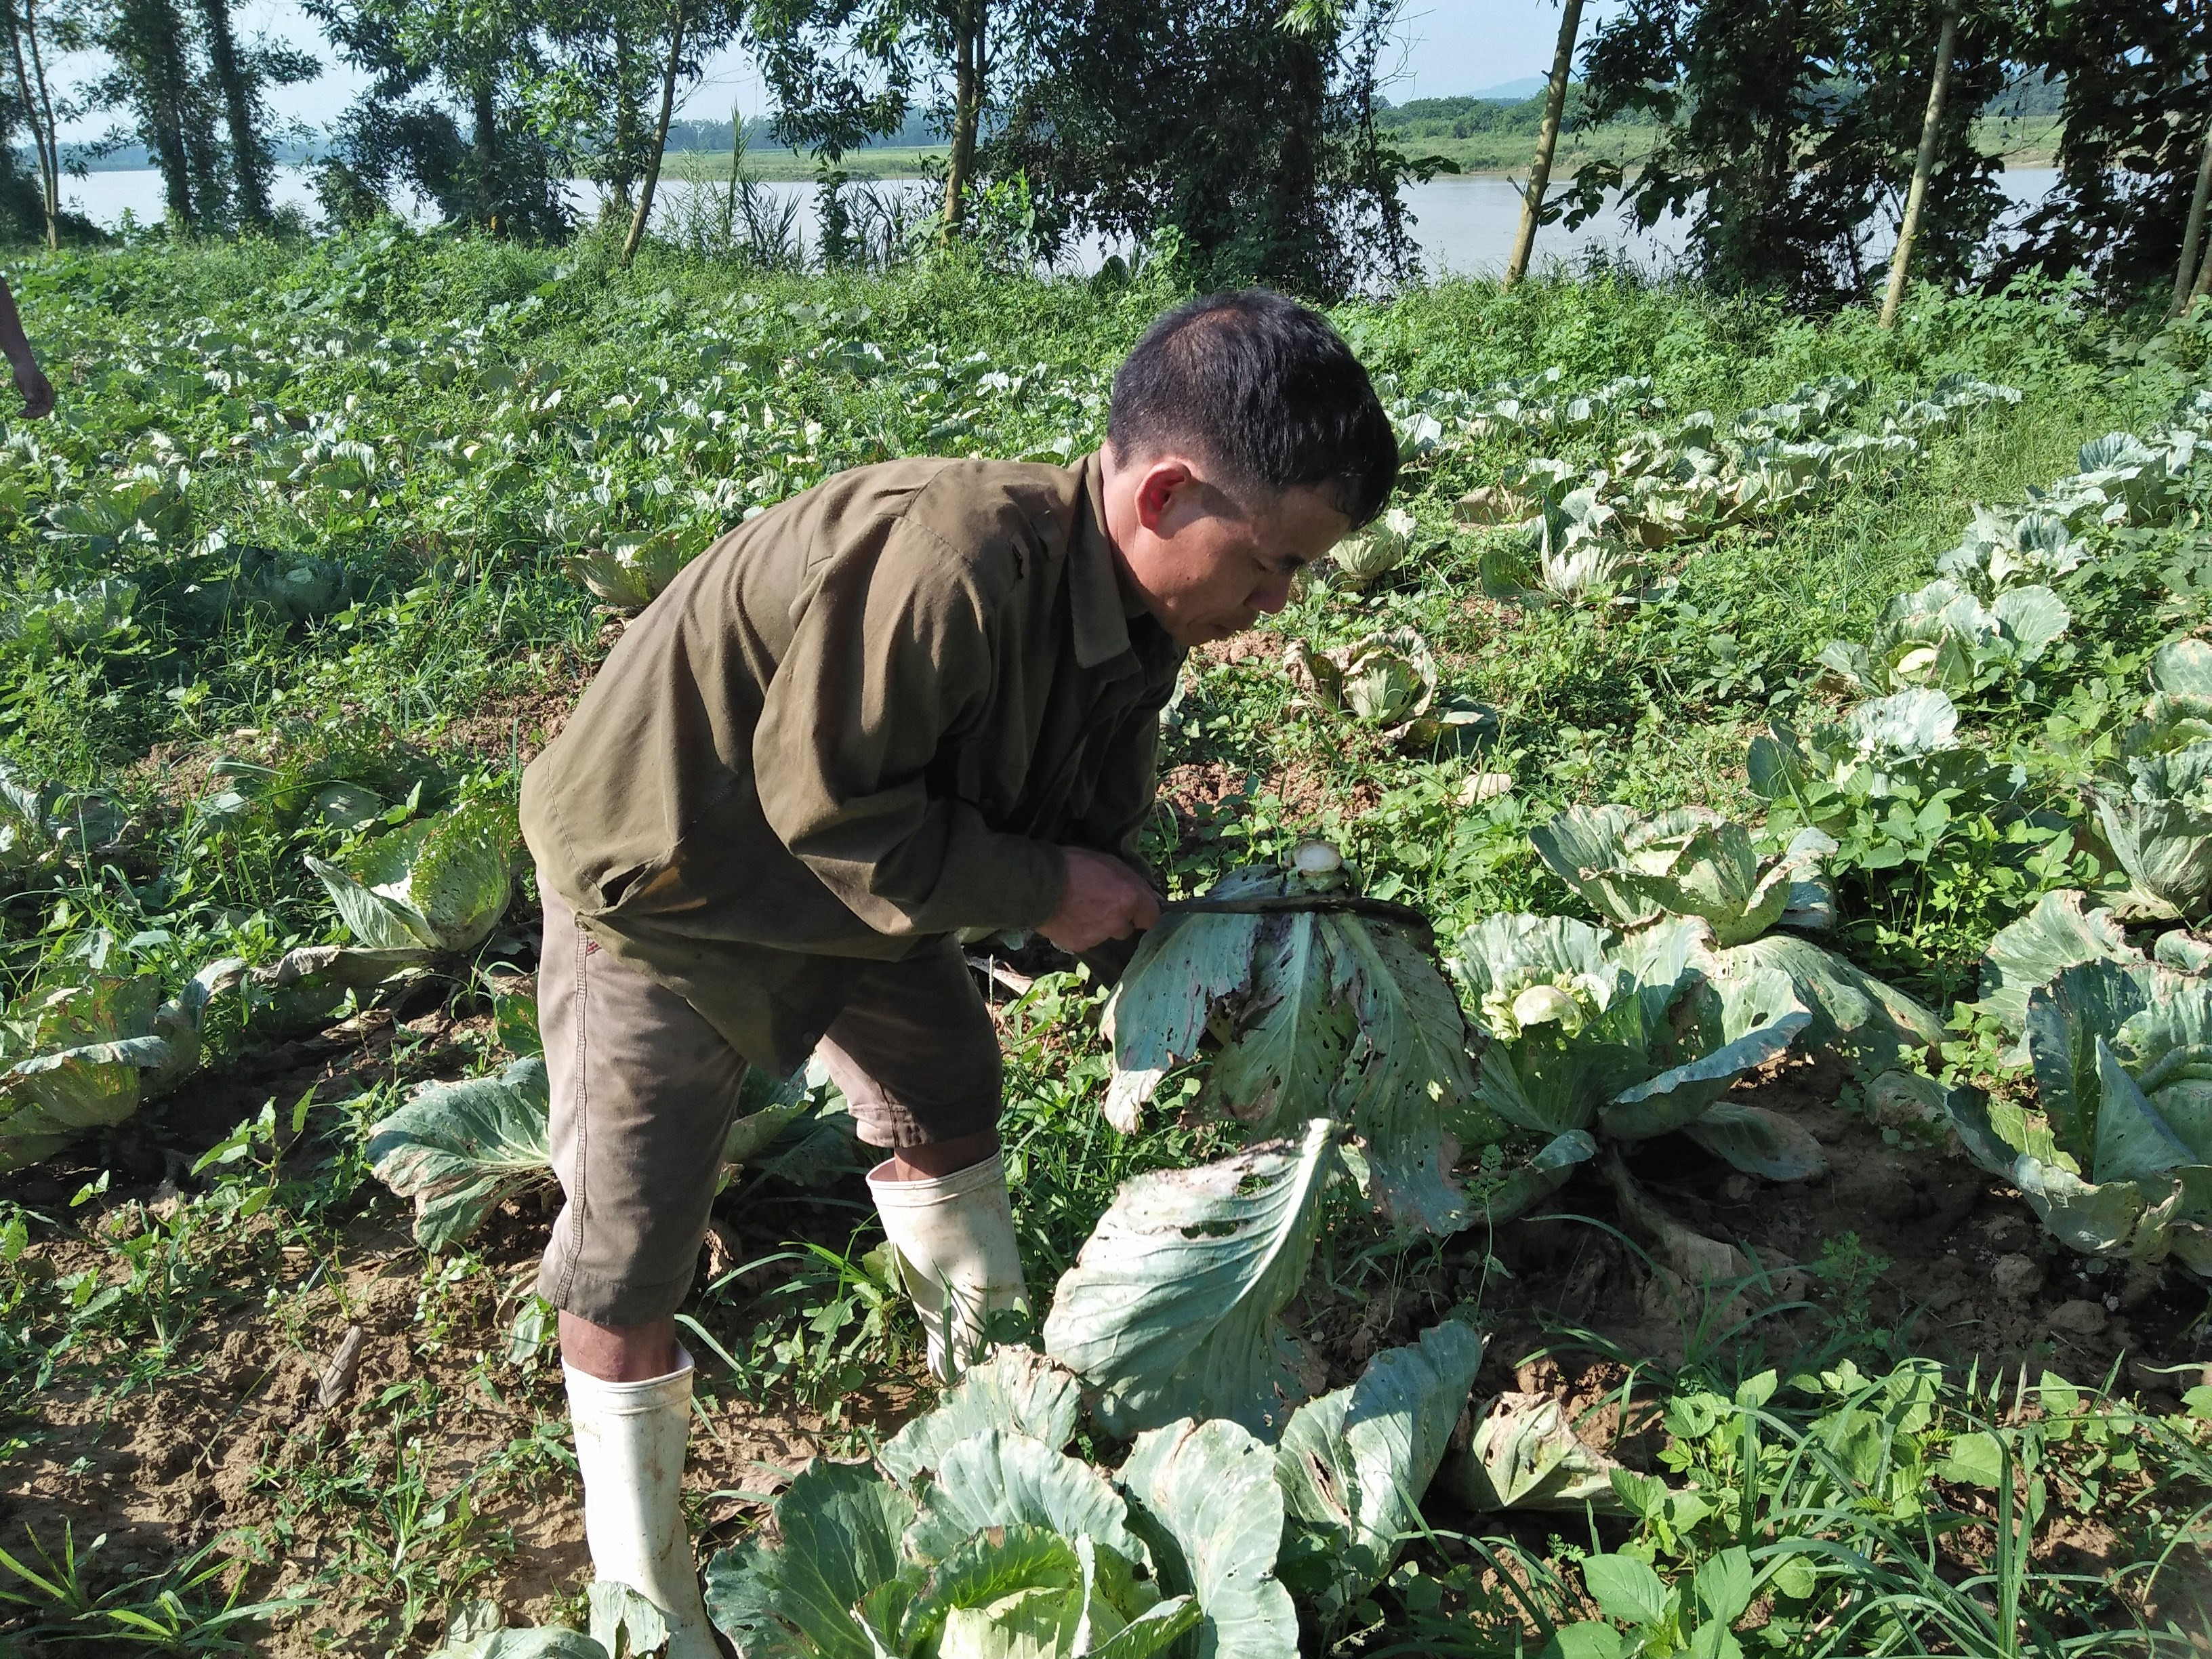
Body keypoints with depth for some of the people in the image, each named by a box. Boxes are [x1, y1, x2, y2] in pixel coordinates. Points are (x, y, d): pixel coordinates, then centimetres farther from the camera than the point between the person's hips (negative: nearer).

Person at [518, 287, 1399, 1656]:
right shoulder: (951, 564, -39)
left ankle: (991, 1364, 50)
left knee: (950, 1114, 22)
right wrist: (1041, 890, -24)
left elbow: (1093, 837, 0)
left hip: (861, 876, 8)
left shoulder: (1131, 628, -10)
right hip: (663, 887, -7)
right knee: (631, 1260, 0)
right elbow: (823, 805, -31)